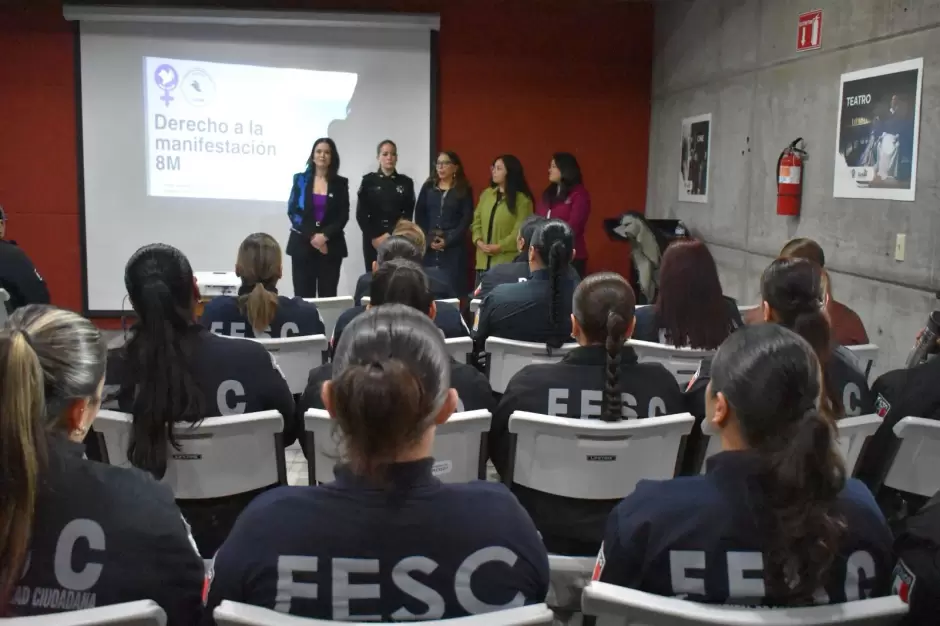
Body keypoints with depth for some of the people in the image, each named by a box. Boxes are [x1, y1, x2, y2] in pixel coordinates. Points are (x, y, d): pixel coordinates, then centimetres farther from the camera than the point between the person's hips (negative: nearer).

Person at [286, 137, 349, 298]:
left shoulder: (340, 183, 7)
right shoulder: (300, 179, 7)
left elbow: (343, 216, 2)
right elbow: (293, 211, 1)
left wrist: (325, 236, -12)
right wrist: (311, 236, -10)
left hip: (331, 246, 0)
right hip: (302, 245, 0)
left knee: (327, 296, -2)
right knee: (303, 296, -4)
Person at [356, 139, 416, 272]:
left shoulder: (406, 182, 7)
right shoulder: (369, 180, 5)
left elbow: (408, 214, 3)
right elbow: (361, 214, 2)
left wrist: (390, 235, -8)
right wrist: (374, 237, -8)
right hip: (372, 240, 0)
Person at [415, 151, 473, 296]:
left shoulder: (464, 190, 4)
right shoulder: (428, 187, 12)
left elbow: (466, 219, -2)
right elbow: (419, 215, 8)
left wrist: (448, 241, -11)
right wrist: (428, 239, -6)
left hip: (453, 247, -2)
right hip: (428, 247, 2)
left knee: (453, 285, -8)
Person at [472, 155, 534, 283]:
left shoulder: (522, 199, -6)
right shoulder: (486, 194, 14)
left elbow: (520, 231, -12)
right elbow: (477, 221, 13)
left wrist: (499, 247, -17)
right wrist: (478, 241, -5)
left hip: (508, 262, -6)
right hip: (484, 260, 6)